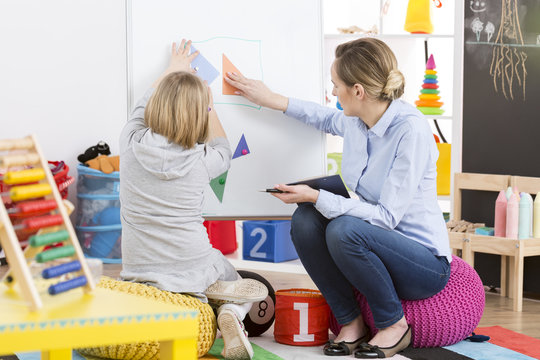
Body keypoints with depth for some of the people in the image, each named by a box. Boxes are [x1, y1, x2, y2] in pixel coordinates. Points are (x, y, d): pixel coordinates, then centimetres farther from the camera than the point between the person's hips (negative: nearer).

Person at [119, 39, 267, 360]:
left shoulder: (131, 144, -7)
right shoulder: (202, 160, -10)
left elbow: (143, 106, 18)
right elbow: (222, 150, 18)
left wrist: (173, 70, 34)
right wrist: (209, 107, 32)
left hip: (140, 270, 1)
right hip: (193, 266, -1)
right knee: (239, 286, 27)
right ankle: (230, 313, -7)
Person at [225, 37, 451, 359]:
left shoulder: (411, 130, -24)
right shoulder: (355, 121, -2)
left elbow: (387, 216, -27)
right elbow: (328, 119, 26)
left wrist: (317, 197, -27)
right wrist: (272, 100, 24)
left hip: (426, 264, -7)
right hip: (374, 245, 7)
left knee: (344, 230, -32)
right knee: (305, 220, -14)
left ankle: (394, 324, -9)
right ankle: (350, 322, -1)